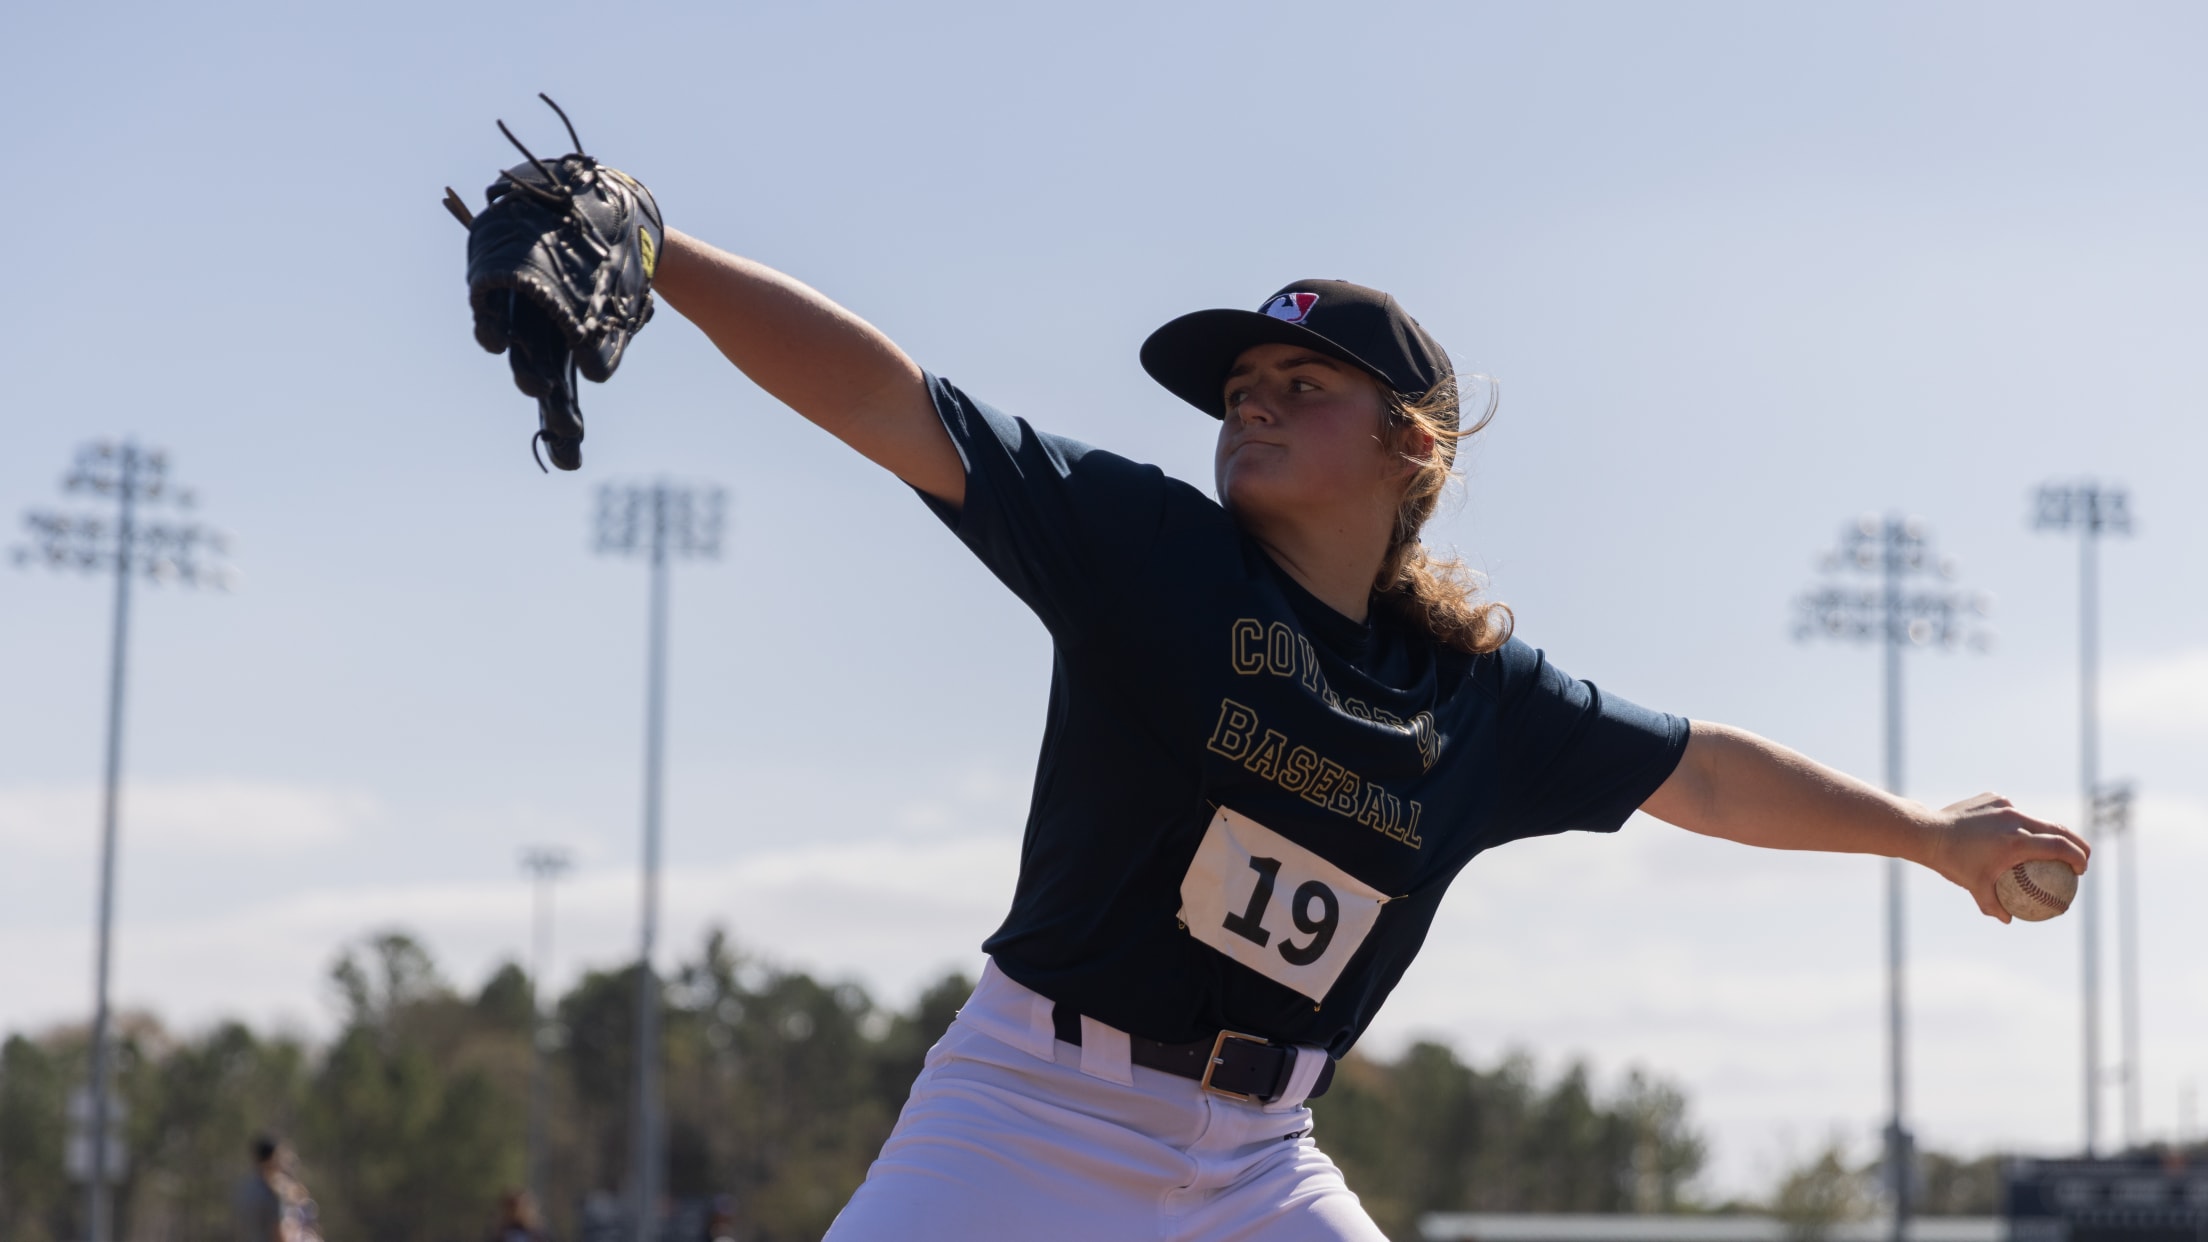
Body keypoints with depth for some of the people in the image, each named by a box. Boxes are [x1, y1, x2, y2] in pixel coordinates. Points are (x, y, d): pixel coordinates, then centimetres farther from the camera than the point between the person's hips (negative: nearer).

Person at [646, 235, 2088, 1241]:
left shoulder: (1482, 689, 6)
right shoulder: (1146, 543, -4)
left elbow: (1698, 772, 21)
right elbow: (888, 401, -12)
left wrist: (1930, 834, 29)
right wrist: (652, 252, -22)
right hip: (1038, 1112, -4)